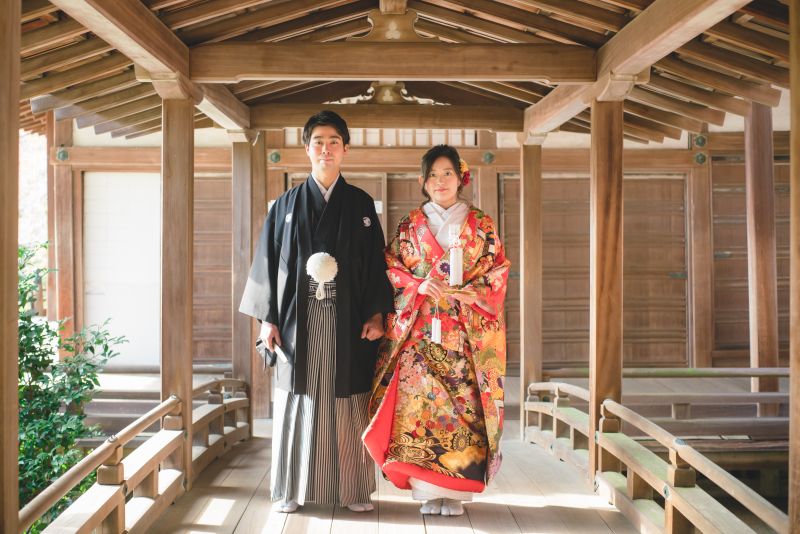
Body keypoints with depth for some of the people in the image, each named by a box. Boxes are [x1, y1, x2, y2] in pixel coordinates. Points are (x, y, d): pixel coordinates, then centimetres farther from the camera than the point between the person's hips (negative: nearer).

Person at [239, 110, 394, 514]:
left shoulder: (361, 204, 8)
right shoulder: (286, 205, 8)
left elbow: (376, 262, 6)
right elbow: (268, 262, 6)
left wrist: (377, 314, -4)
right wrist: (267, 319, -1)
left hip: (348, 320, 0)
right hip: (298, 319, 0)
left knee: (348, 404, 4)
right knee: (297, 401, 5)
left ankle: (354, 489, 17)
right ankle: (292, 489, 18)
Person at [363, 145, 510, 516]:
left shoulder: (481, 225, 10)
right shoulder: (409, 226, 11)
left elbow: (497, 273, 5)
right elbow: (391, 270, 7)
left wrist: (459, 292, -10)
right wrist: (420, 286, -11)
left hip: (468, 331, 0)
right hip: (420, 330, 0)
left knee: (464, 401, -4)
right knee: (420, 401, -6)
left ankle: (456, 489, 8)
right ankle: (428, 489, 6)